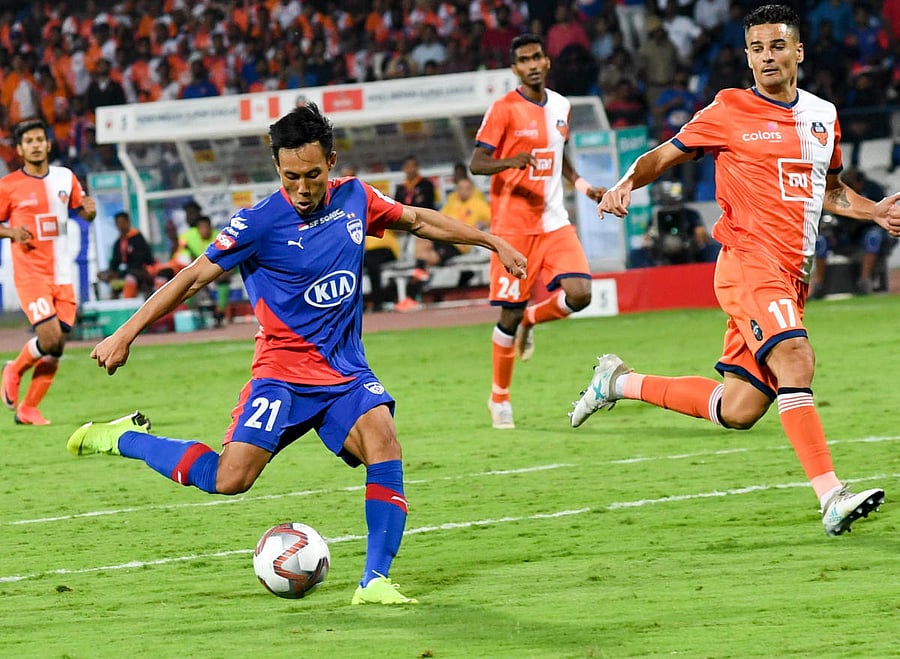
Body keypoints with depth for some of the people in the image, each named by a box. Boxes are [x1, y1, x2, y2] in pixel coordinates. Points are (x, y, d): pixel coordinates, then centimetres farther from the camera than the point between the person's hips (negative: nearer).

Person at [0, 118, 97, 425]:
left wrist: (89, 209, -4)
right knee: (50, 339, -18)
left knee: (56, 348, 1)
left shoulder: (65, 178, 7)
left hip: (62, 274, 4)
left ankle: (27, 409, 13)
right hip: (30, 274, -4)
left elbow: (83, 212, 20)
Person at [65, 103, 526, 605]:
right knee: (229, 480, -18)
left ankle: (375, 581, -24)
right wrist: (124, 336, -10)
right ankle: (125, 438, 6)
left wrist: (493, 242, 24)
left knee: (383, 439, -26)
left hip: (346, 371, 4)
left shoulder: (354, 198, 3)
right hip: (284, 371, -4)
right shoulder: (260, 224, -12)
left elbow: (418, 220, 21)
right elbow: (194, 278, -8)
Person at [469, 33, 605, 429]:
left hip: (554, 222, 5)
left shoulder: (561, 107, 11)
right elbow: (475, 163, -10)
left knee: (579, 293, -13)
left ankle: (530, 321, 20)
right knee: (510, 311, -3)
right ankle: (499, 397, 14)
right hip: (513, 225, -5)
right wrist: (510, 161, -28)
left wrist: (582, 186, 13)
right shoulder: (504, 110, -8)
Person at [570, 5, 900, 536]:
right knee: (795, 358, -30)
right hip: (749, 259, -6)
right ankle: (832, 498, -34)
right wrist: (626, 184, -10)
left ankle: (621, 382, 24)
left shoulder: (824, 115, 15)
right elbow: (666, 154, 8)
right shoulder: (730, 110, 0)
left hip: (792, 275, 6)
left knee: (738, 411, 4)